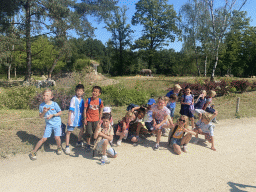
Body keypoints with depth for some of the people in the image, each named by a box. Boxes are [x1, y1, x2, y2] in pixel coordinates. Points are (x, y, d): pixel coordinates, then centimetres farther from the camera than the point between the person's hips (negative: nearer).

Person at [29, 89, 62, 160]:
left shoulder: (54, 104, -11)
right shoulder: (41, 105, -3)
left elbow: (60, 112, -1)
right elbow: (40, 116, 3)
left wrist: (52, 115, -15)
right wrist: (44, 112, -18)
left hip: (57, 123, -2)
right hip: (48, 124, 2)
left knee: (57, 137, -15)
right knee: (44, 138, -1)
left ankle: (59, 148, 17)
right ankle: (33, 152, 15)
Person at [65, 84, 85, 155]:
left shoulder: (82, 100, 4)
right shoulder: (74, 99, -14)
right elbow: (70, 110, -14)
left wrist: (83, 119, 15)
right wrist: (69, 119, -16)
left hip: (80, 119, 7)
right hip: (73, 119, -6)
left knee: (82, 130, 16)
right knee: (69, 132, 0)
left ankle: (78, 143, 38)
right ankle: (67, 147, 11)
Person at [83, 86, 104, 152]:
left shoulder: (100, 101, -5)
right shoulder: (88, 100, -9)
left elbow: (101, 111, 5)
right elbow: (85, 109, -3)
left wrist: (100, 120, 4)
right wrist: (85, 119, -5)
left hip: (96, 120, 1)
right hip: (89, 120, -1)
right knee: (89, 133, 6)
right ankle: (88, 145, 23)